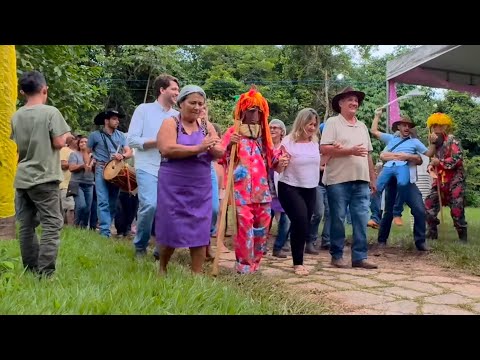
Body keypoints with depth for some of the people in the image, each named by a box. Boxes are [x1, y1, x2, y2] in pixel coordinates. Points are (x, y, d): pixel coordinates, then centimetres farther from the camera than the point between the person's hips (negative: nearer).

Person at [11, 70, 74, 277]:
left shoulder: (16, 116, 9)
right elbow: (59, 143, -13)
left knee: (26, 226, 10)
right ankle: (45, 273, -7)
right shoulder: (51, 112, -10)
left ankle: (31, 271, 17)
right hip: (44, 178, -6)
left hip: (22, 179, 6)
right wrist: (67, 137, 6)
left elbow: (18, 147, 15)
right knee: (51, 225, -3)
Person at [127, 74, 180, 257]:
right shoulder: (144, 109, 2)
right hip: (148, 168, -4)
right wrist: (158, 141, -13)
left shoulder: (177, 115, 12)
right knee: (150, 205, -21)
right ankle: (140, 246, 3)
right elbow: (132, 140, -5)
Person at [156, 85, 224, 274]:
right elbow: (166, 149, -19)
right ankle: (162, 268, 27)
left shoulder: (207, 126, 9)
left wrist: (212, 148, -21)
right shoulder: (170, 123, -3)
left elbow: (220, 153, 3)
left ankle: (197, 275, 13)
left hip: (200, 188, 4)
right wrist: (198, 148, -24)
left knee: (199, 232, 2)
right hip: (173, 187, -3)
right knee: (171, 229, 3)